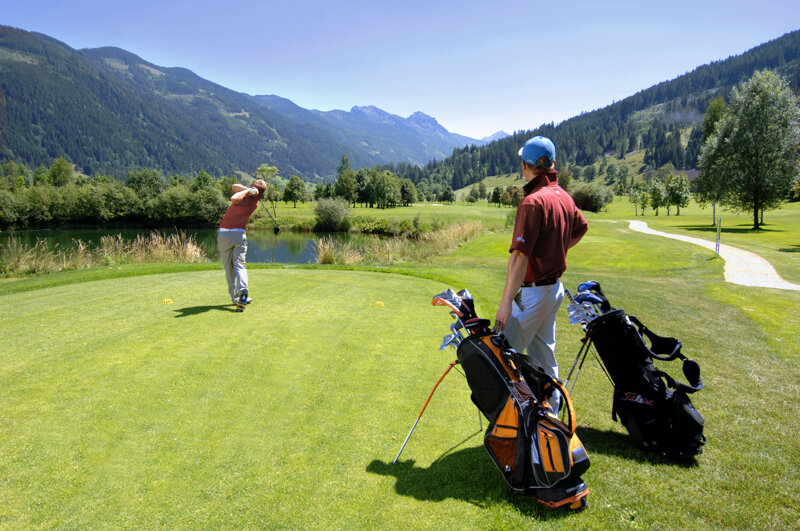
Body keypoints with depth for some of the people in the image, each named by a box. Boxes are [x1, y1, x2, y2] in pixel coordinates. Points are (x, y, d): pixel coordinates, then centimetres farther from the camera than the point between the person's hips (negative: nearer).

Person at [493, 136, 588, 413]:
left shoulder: (533, 202, -21)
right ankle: (552, 413, 31)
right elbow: (580, 228, 25)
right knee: (544, 356, 19)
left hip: (533, 292, -9)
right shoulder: (564, 196, 6)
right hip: (555, 287, 9)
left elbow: (520, 256, -26)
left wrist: (506, 301, -27)